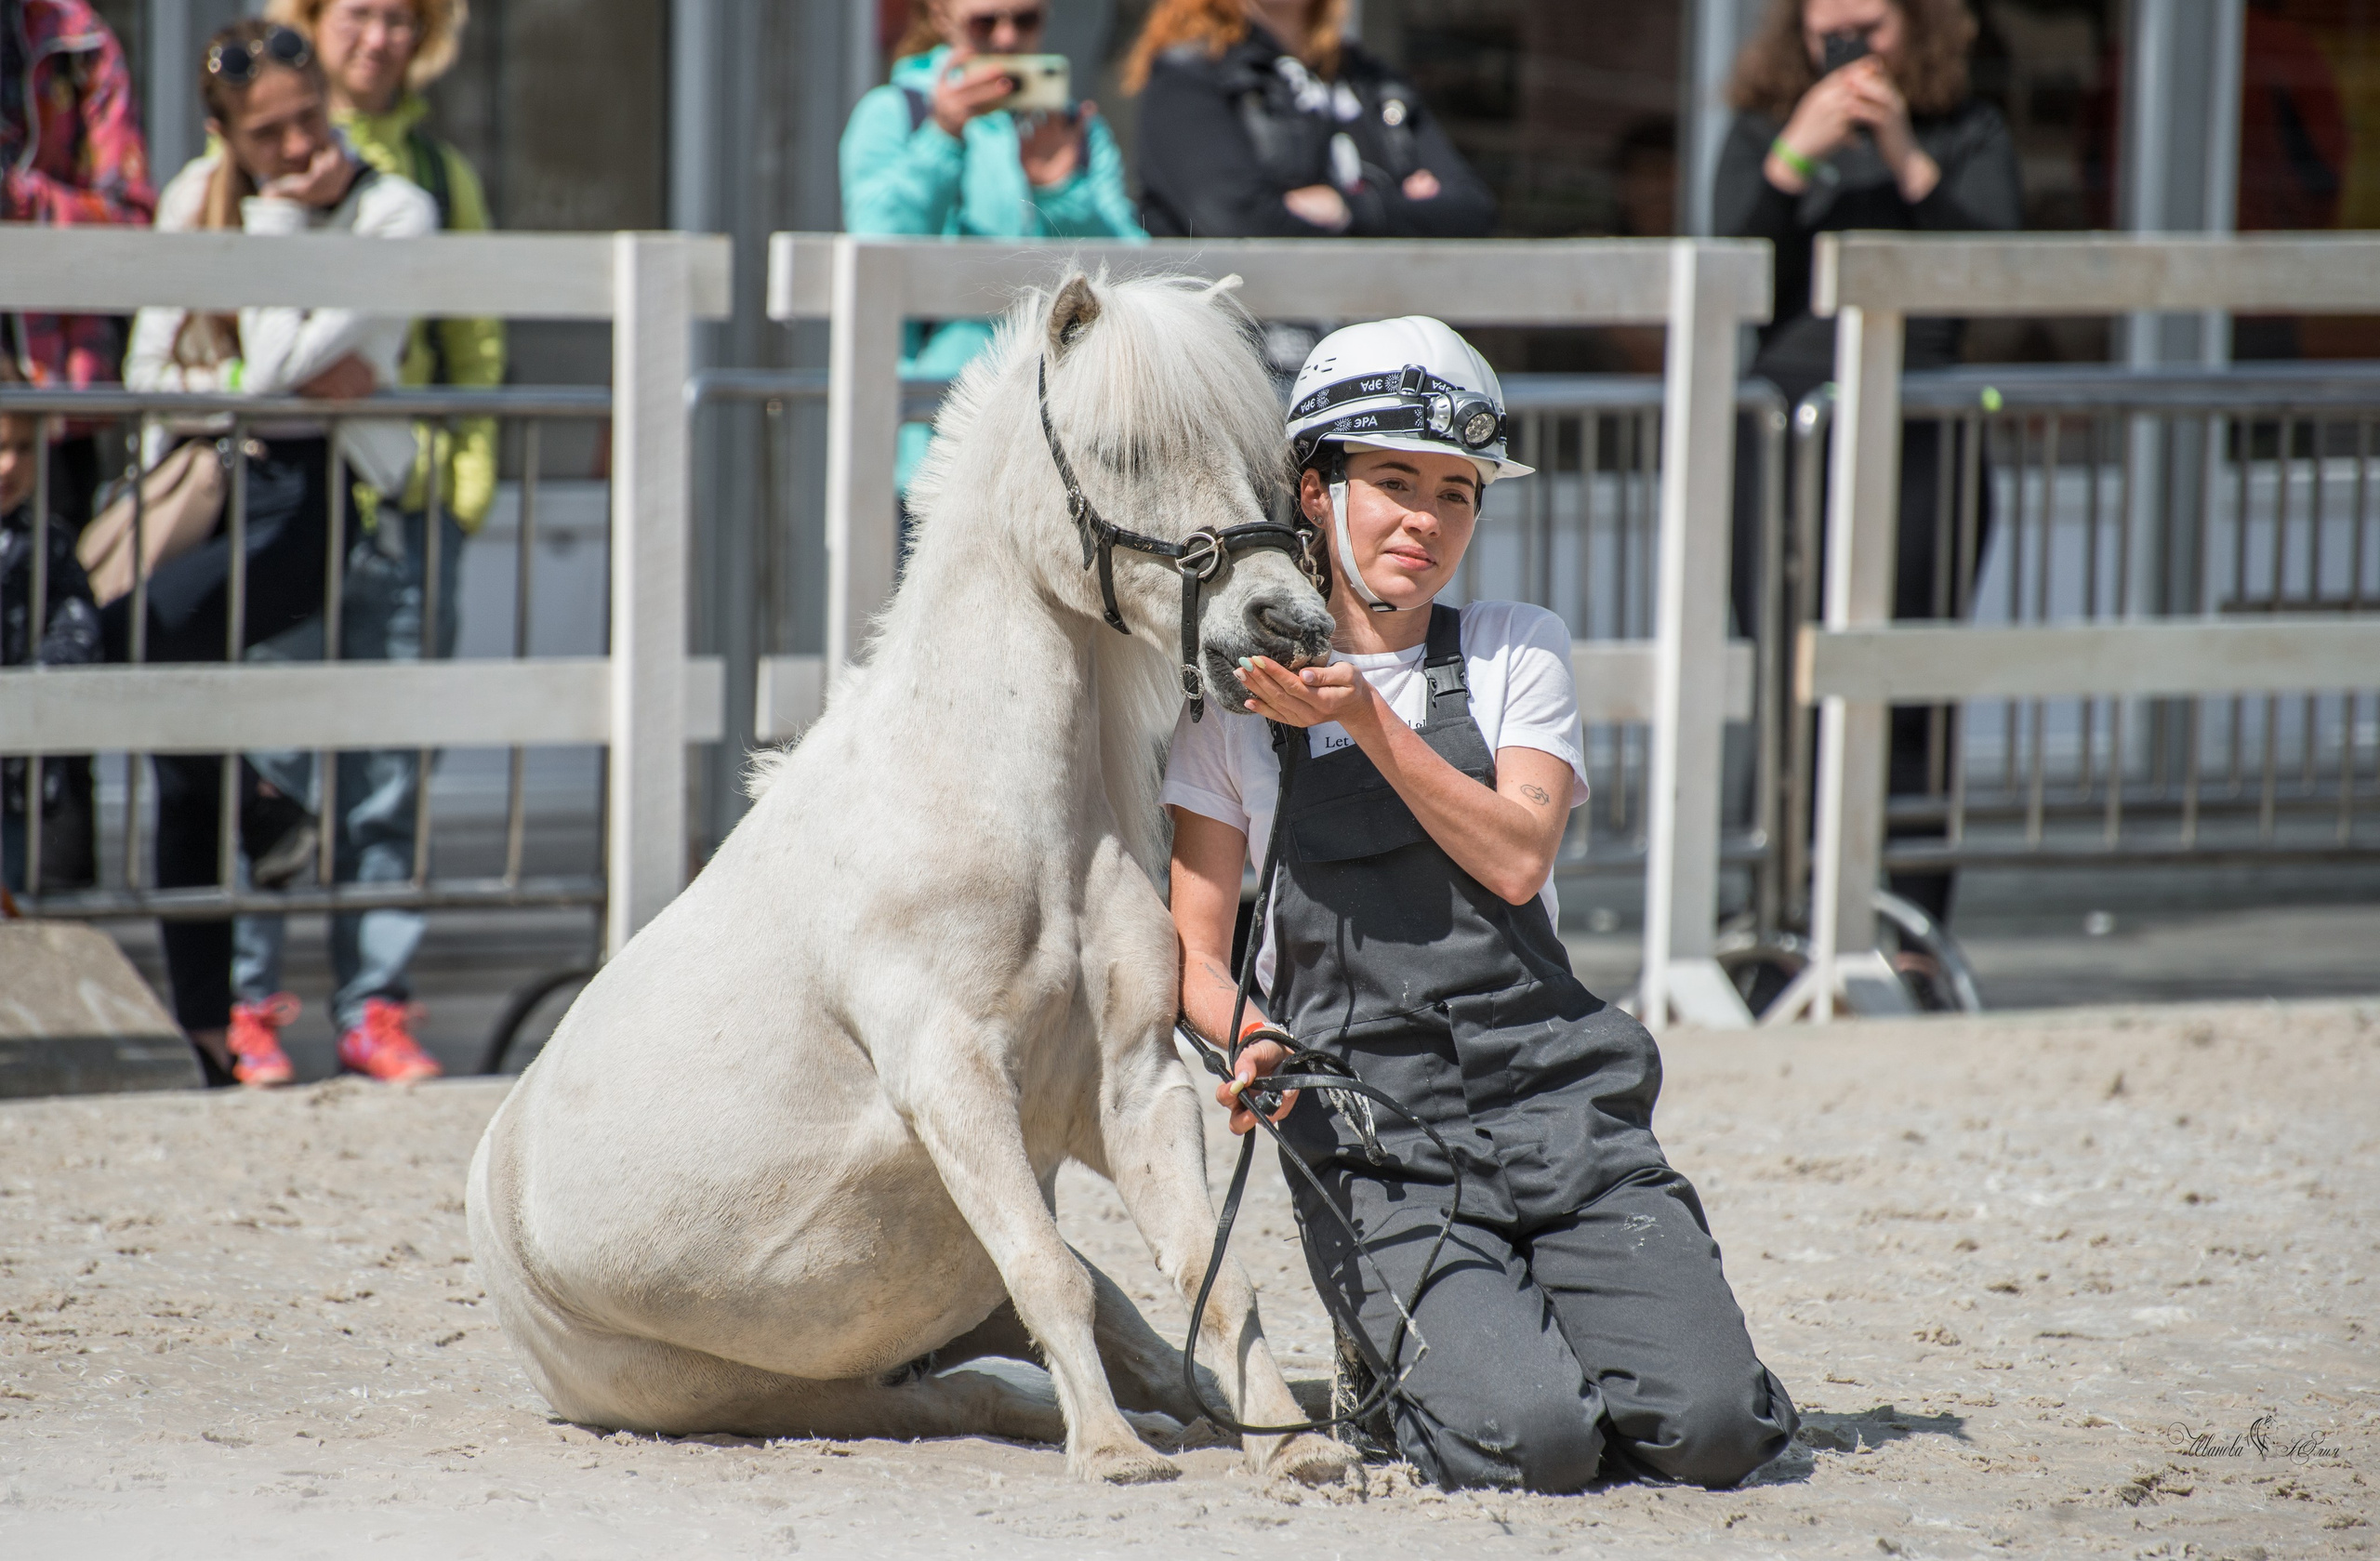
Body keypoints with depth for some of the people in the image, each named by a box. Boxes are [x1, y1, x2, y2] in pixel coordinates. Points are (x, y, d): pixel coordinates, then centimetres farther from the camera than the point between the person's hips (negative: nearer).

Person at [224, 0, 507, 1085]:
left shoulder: (440, 172, 16)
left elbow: (475, 345, 17)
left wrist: (468, 481, 6)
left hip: (408, 506, 3)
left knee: (390, 772, 3)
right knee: (265, 759, -6)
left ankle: (375, 1006, 7)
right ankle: (244, 1001, -1)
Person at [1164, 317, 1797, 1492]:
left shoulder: (1519, 654, 11)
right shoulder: (1236, 698, 6)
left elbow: (1517, 857, -5)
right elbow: (1197, 947, 5)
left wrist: (1368, 720, -15)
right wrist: (1251, 1039, -16)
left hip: (1552, 1093, 2)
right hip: (1367, 1128, -2)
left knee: (1709, 1427, -17)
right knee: (1533, 1441, -25)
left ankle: (1515, 1325, 14)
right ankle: (1433, 1366, 10)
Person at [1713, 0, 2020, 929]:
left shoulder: (1968, 136, 9)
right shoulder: (1761, 134, 11)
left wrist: (1908, 160, -15)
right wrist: (1794, 157, -16)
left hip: (1917, 434, -1)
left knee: (1907, 703, -7)